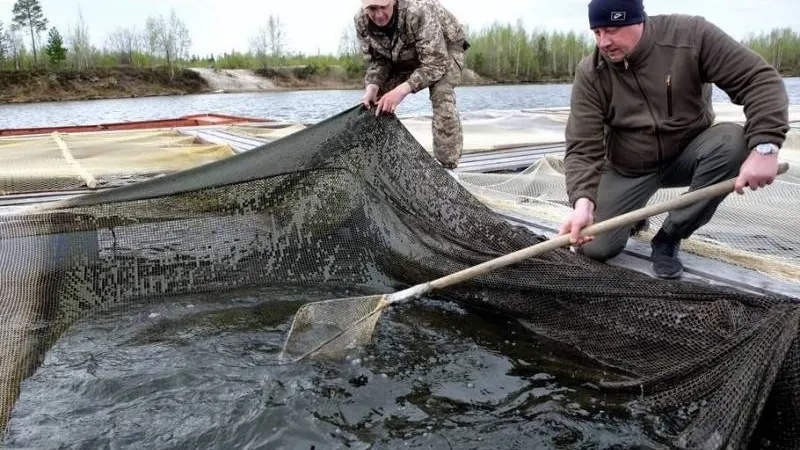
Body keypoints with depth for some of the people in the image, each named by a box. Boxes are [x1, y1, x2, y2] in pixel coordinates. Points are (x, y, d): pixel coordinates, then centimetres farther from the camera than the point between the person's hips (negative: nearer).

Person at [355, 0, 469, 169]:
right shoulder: (361, 21, -23)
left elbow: (435, 64, -40)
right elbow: (376, 60, -9)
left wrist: (402, 90, -50)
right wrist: (372, 87, -30)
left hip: (444, 49, -5)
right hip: (403, 58, 6)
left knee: (441, 95, -31)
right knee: (379, 100, -4)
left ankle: (447, 166, -25)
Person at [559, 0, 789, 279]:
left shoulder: (691, 34, -19)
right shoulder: (590, 75, -18)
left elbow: (760, 79, -20)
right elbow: (582, 149, -23)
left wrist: (765, 148, -36)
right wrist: (583, 203, -41)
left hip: (686, 155, 0)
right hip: (628, 170, 0)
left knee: (732, 141, -33)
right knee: (594, 248, -15)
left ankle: (668, 239, -13)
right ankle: (634, 214, 23)